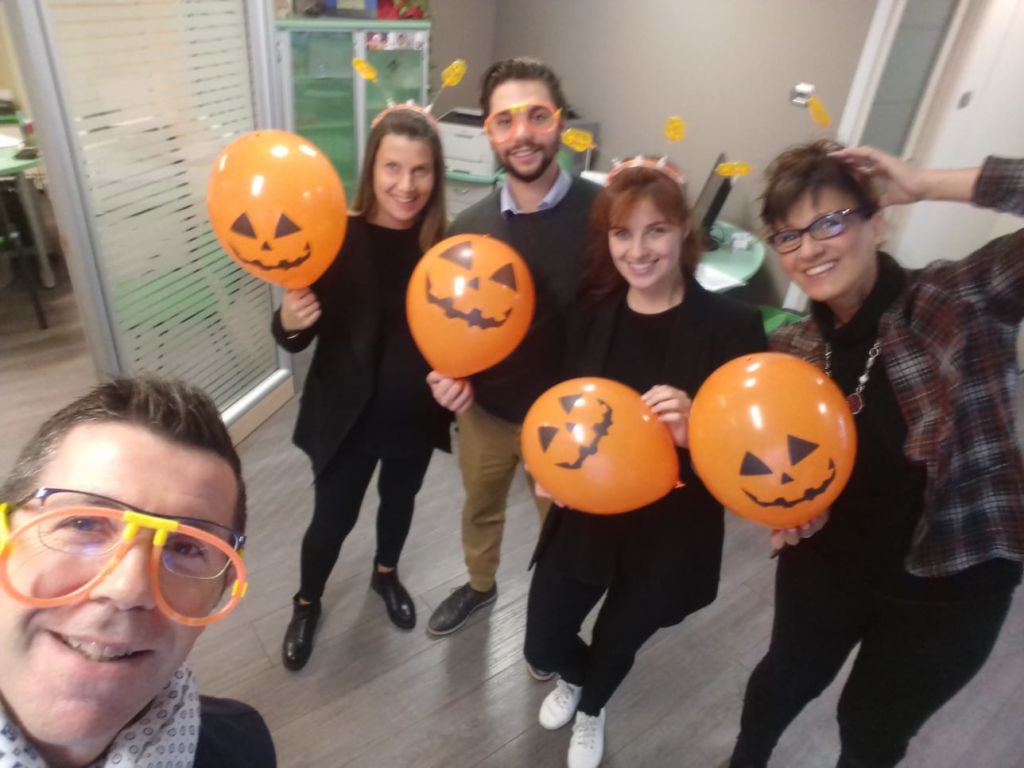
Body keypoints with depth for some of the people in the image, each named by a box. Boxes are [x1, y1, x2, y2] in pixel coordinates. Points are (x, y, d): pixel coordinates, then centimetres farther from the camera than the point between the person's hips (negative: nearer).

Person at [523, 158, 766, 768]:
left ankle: (591, 710, 61)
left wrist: (695, 432, -34)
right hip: (586, 515, 3)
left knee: (618, 646, 21)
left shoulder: (731, 325, -17)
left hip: (670, 531, -2)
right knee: (544, 646, 13)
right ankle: (576, 677, 54)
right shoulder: (594, 312, -6)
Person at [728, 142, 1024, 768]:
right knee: (789, 677, 28)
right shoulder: (792, 350, -6)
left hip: (950, 584, -3)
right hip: (823, 562, 3)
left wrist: (930, 186, -29)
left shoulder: (962, 302, -19)